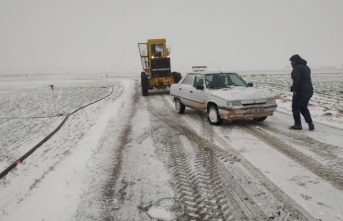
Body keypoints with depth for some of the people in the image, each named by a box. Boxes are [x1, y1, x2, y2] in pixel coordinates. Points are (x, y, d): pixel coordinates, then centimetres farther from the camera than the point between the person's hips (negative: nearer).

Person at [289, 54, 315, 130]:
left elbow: (296, 80, -24)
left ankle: (298, 125, 7)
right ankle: (310, 124, 10)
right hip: (309, 90, 9)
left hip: (300, 91, -9)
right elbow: (306, 79, 19)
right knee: (304, 108, 19)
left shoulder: (297, 68, -11)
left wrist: (295, 90, -20)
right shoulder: (306, 67, 19)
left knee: (295, 108, 5)